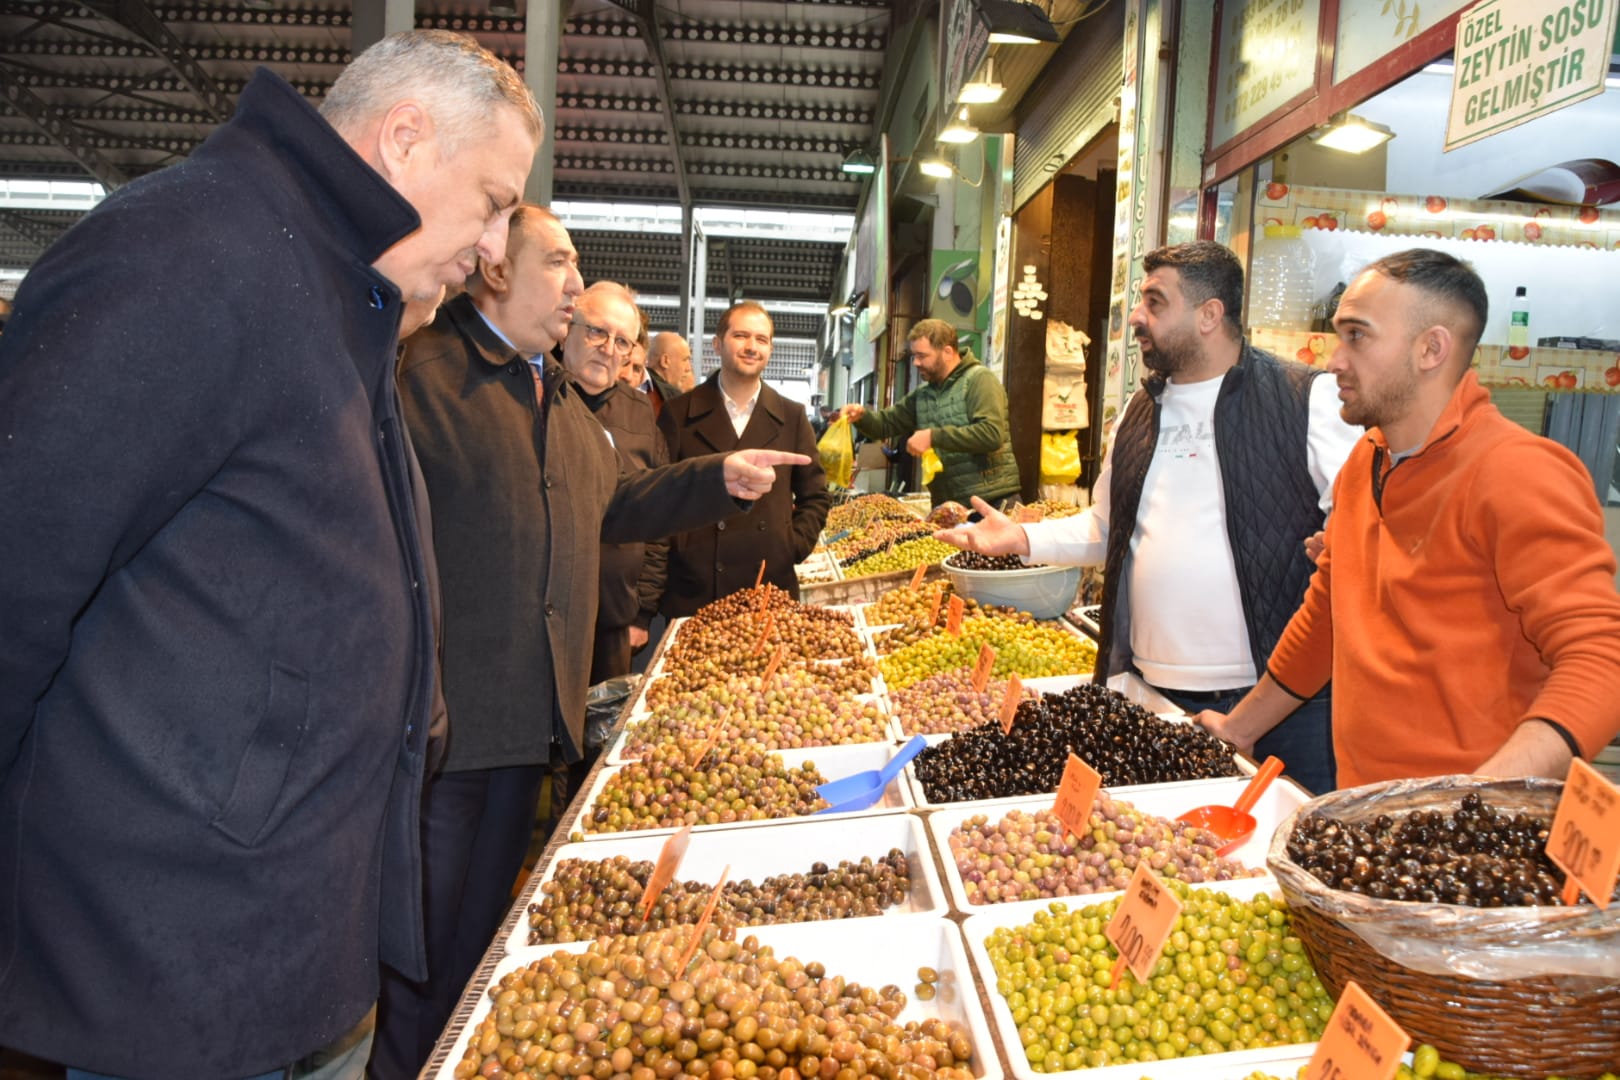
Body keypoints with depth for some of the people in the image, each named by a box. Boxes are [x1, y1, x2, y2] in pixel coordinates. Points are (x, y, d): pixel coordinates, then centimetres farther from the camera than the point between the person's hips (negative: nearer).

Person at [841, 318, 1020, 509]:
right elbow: (886, 424, 16)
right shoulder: (921, 395, 14)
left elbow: (992, 434, -21)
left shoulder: (979, 379, -8)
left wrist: (934, 436, -21)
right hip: (946, 504, 6)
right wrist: (862, 415, -6)